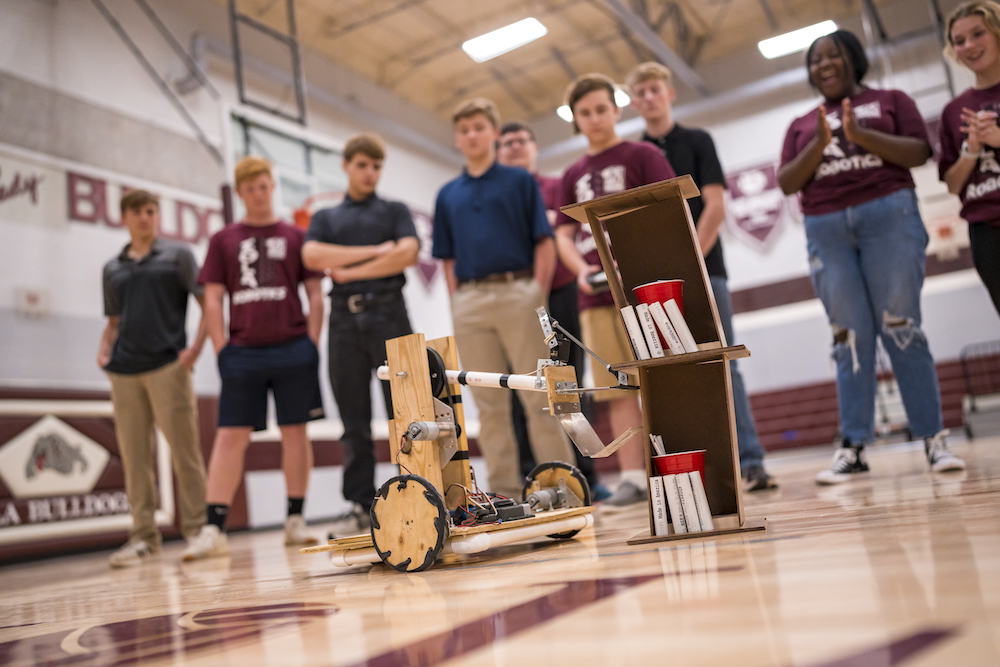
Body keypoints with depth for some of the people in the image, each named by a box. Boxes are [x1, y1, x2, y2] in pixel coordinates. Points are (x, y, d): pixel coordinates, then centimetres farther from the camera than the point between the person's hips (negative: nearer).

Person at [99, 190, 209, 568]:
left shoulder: (177, 255, 8)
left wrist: (197, 346, -10)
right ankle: (143, 536, 13)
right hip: (124, 371, 4)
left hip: (168, 366, -4)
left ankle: (196, 529, 5)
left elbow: (208, 303, 3)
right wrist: (104, 350, 5)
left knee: (184, 451, -4)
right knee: (134, 455, 4)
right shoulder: (113, 269, 19)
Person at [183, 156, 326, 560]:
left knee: (294, 431, 3)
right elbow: (212, 299, 8)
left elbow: (315, 294, 9)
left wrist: (312, 342, -1)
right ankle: (214, 530, -1)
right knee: (230, 436, -3)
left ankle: (295, 521, 13)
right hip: (242, 352, 0)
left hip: (292, 349, 0)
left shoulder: (295, 237, 11)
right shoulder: (223, 241, 11)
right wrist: (222, 349, -1)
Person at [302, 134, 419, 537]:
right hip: (344, 318, 2)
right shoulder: (325, 218, 21)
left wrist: (349, 271, -4)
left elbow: (407, 253, -4)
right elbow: (312, 257, 0)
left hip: (388, 311, -2)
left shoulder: (395, 211, 16)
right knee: (354, 421, 2)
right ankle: (360, 506, 8)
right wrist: (373, 251, -5)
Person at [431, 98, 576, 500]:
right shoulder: (448, 195, 17)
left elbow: (544, 244, 3)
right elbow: (449, 261, 15)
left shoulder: (520, 181, 8)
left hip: (517, 292, -3)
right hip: (469, 301, 3)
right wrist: (457, 307, 4)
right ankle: (504, 492, 10)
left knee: (538, 396, -3)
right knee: (489, 403, 4)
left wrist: (539, 295, -7)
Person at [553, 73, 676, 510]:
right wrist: (581, 269, -4)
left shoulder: (642, 155, 5)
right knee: (617, 388, 3)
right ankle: (633, 476, 7)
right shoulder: (573, 175, 18)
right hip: (595, 295, 4)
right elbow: (564, 234, 16)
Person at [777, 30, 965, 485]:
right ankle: (853, 447, -6)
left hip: (888, 213, -2)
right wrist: (819, 144, -8)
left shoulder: (890, 100, 15)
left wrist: (861, 135, -11)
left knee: (901, 328, -8)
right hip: (825, 229, 2)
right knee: (850, 338, -4)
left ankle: (934, 439, -3)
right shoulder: (801, 126, 20)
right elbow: (787, 183, 8)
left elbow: (919, 152, 1)